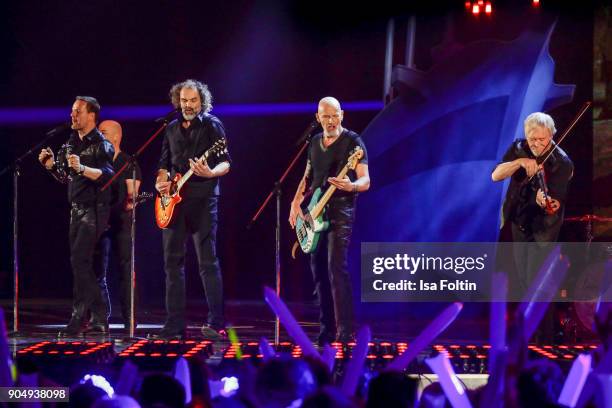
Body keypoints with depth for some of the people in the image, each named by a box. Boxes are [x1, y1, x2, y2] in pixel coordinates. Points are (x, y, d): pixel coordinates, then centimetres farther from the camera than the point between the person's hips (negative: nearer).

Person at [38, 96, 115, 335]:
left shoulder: (101, 144, -8)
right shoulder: (73, 143, 16)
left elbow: (107, 175, -21)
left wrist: (81, 168, -33)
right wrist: (51, 165, 7)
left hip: (94, 210, -9)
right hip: (77, 209, 9)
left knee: (79, 261, -16)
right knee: (83, 264, 8)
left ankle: (78, 318, -15)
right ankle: (99, 320, 13)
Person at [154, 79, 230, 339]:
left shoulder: (211, 125, 0)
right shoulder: (172, 129, 16)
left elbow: (226, 163, -5)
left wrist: (210, 173, -25)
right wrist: (161, 181, 3)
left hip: (202, 200, -6)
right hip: (174, 201, 6)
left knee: (207, 262, -9)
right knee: (172, 261, 5)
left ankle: (216, 324, -8)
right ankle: (175, 325, 9)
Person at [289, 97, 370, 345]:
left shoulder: (353, 142, -6)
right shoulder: (315, 142, 14)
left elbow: (366, 181, -13)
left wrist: (351, 186, -35)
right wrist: (296, 202, 8)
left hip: (340, 212, -7)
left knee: (336, 267, -17)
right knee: (318, 269, 7)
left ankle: (345, 330, -18)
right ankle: (327, 328, 14)